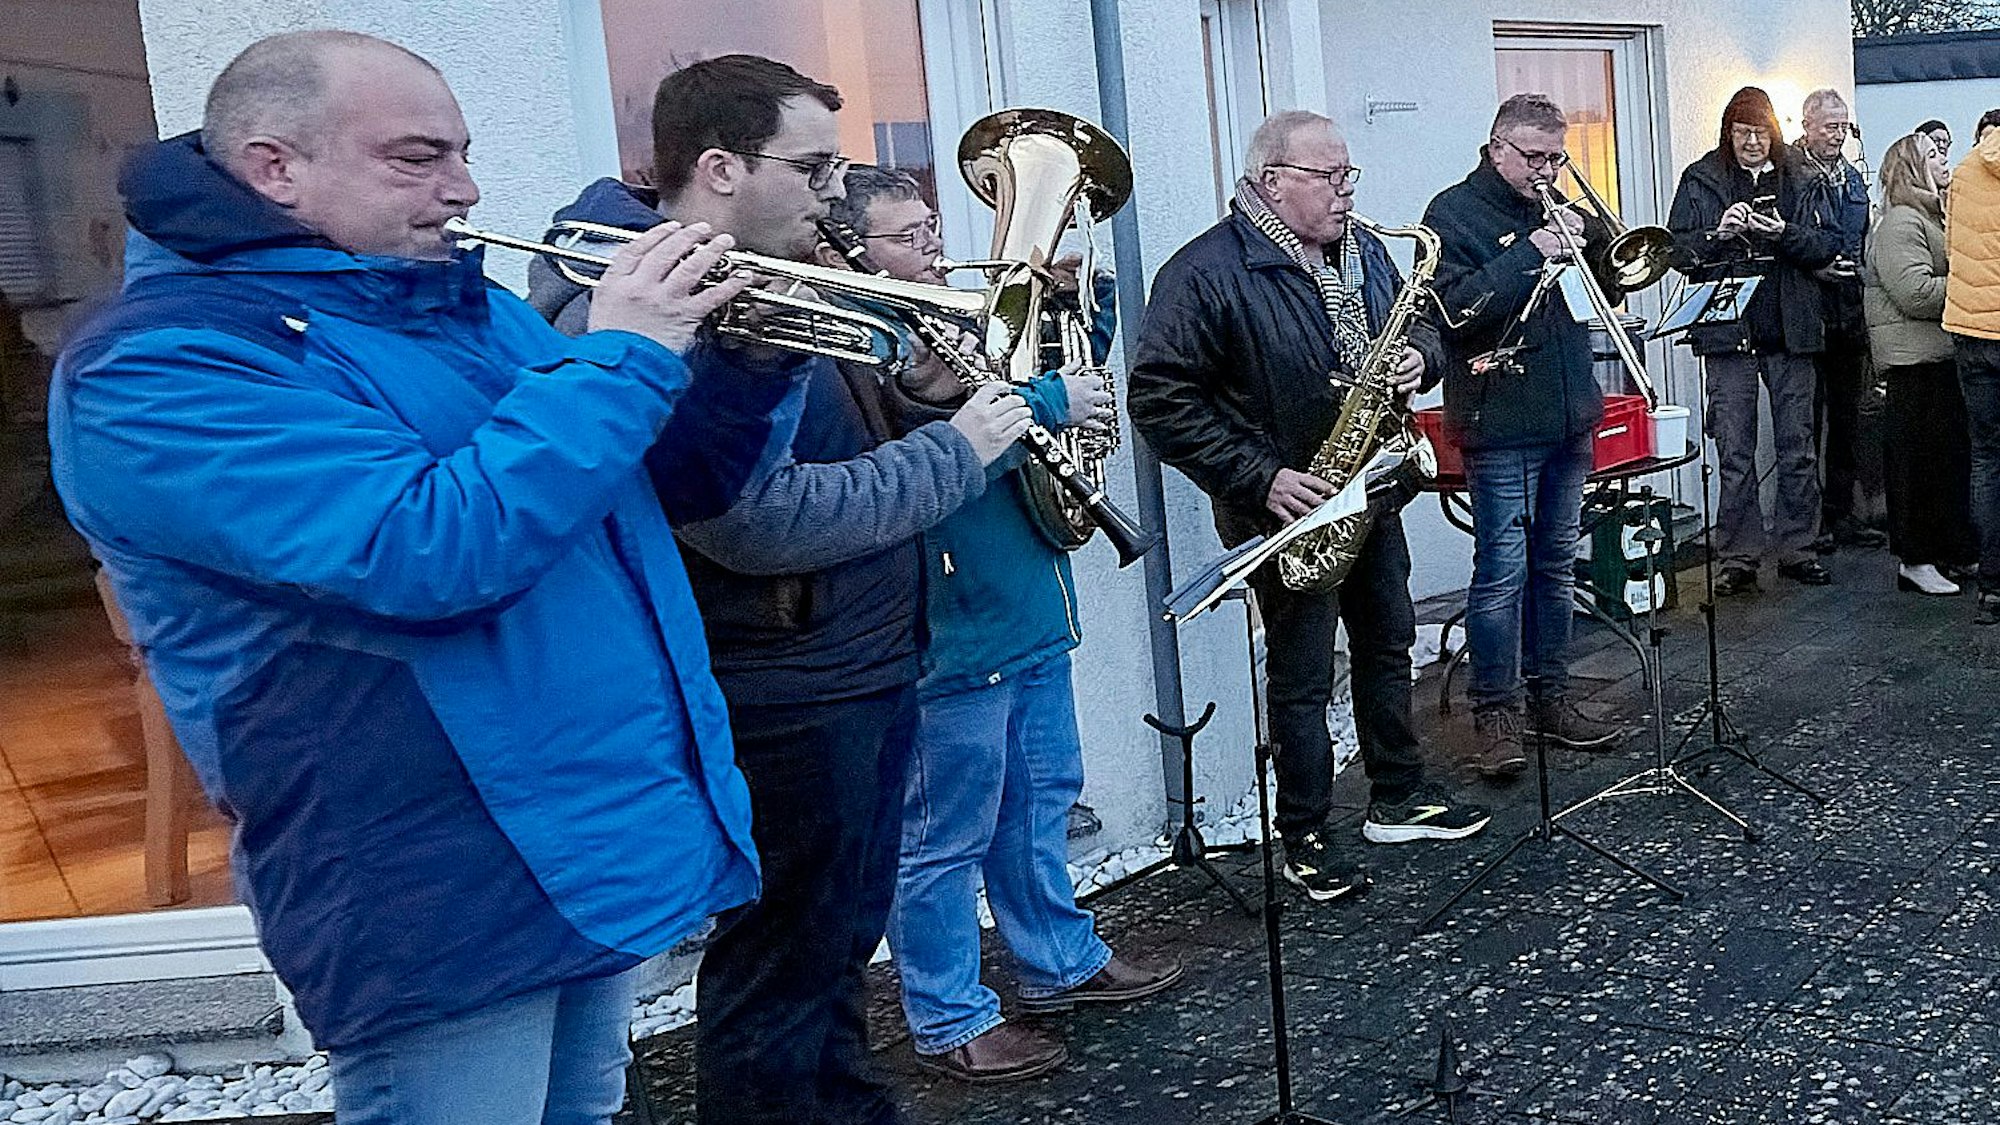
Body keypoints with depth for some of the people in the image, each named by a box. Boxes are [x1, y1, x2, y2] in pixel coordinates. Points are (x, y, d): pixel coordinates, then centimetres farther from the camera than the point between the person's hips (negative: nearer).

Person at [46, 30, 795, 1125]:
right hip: (446, 898, -8)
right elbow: (431, 552, -30)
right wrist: (619, 358, -21)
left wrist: (746, 363, -3)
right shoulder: (154, 366, -15)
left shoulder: (464, 308, 10)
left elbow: (670, 486, 16)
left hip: (610, 841, 8)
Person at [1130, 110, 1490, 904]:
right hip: (1292, 511, -7)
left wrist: (1419, 358, -6)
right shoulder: (1204, 273, -18)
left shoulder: (1364, 250, 6)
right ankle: (1305, 838, 19)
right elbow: (1160, 400, -20)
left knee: (1387, 649, 18)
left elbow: (1418, 327, 20)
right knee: (1302, 679, 4)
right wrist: (1259, 479, -23)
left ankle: (1397, 799, 35)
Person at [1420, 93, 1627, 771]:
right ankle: (1495, 713, 4)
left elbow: (1610, 290, 15)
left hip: (1568, 416, 7)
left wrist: (1587, 241, -3)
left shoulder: (1553, 208, 15)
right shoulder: (1453, 213, -5)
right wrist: (1529, 252, -20)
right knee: (1501, 570, -6)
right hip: (1501, 423, -7)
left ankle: (1549, 696, 23)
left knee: (1555, 563, 13)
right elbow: (1457, 310, -18)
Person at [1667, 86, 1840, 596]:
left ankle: (1796, 548, 17)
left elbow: (1826, 247, 4)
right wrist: (1718, 233, -20)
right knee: (1734, 450, -1)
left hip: (1790, 329, 2)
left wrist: (1785, 233, -14)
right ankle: (1737, 557, 6)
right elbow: (1678, 251, -2)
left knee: (1797, 445, 7)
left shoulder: (1796, 179, 9)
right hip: (1728, 330, -2)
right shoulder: (1701, 181, 4)